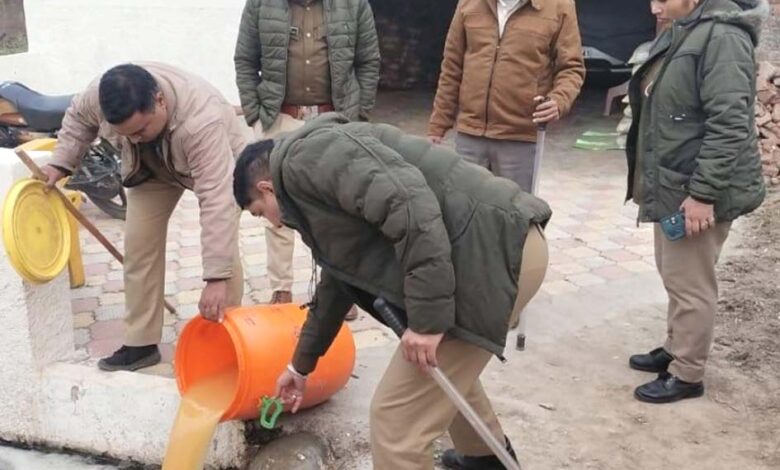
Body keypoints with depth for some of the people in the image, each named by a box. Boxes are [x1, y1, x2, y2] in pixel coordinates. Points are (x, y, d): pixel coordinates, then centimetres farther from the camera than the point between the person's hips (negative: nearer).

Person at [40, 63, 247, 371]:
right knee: (139, 243, 1)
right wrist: (61, 164, -11)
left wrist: (216, 277, -53)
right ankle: (141, 343, 11)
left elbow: (216, 200, -51)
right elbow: (78, 118, -4)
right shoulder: (99, 95, -32)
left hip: (218, 162, -4)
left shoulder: (201, 120, -48)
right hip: (150, 167, 5)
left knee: (222, 245, -16)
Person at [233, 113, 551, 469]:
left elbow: (408, 202, -21)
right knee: (443, 367, 33)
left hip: (491, 248, -11)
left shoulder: (308, 157, -6)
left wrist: (427, 317, -19)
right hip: (495, 247, 11)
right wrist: (301, 365, 48)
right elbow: (336, 285, 38)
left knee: (397, 414, -2)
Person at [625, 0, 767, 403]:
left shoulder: (722, 37, -19)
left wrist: (703, 193, -24)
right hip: (672, 185, 10)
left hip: (698, 191, -10)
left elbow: (729, 124, -24)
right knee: (674, 276, 20)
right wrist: (650, 180, 23)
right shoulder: (678, 34, 12)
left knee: (689, 283, 1)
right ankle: (675, 349, 35)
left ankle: (687, 375, 14)